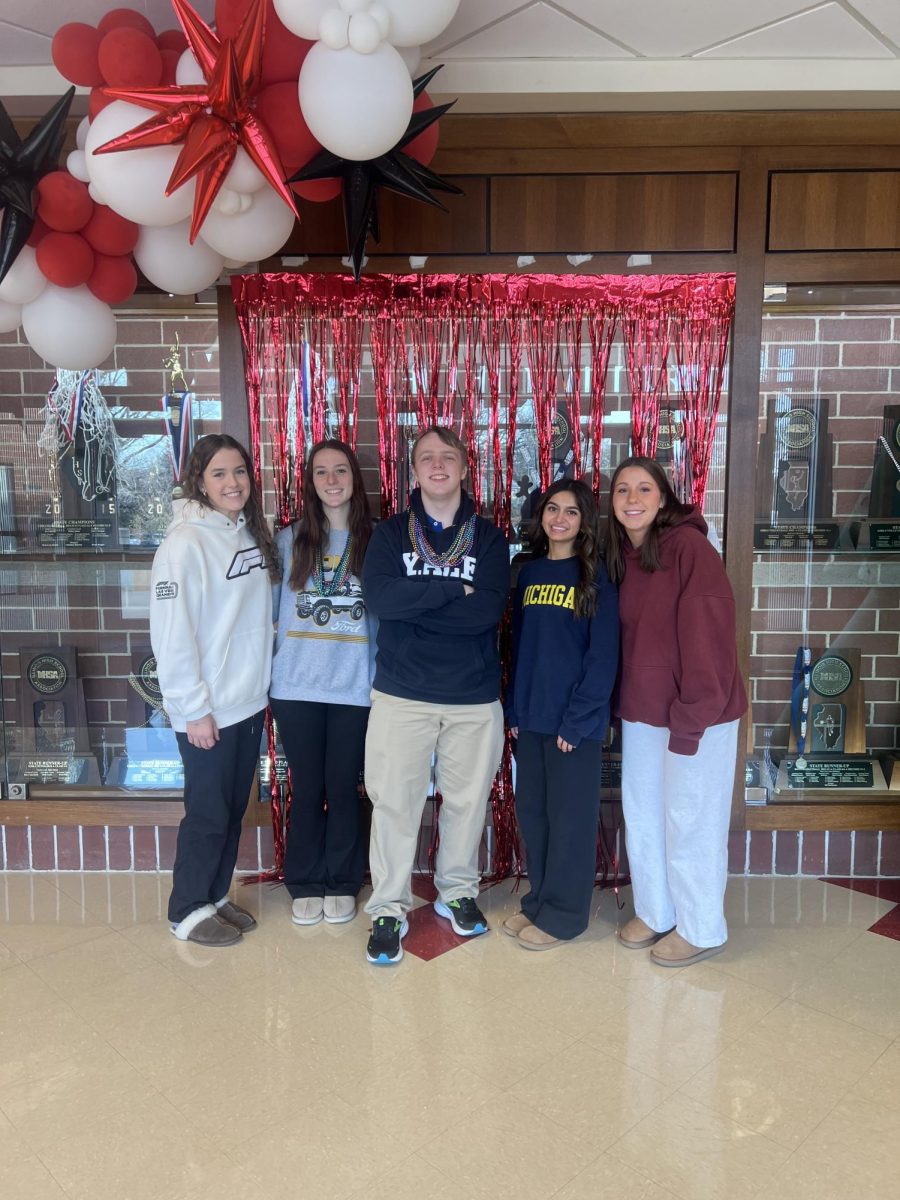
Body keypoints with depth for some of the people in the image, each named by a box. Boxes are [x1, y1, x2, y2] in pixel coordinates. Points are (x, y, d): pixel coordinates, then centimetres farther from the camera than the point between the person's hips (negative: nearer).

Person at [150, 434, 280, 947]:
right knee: (208, 813, 6)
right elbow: (172, 633, -18)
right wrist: (194, 708, -17)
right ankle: (189, 911, 26)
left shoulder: (253, 534, 7)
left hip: (250, 702, 7)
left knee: (234, 808, 17)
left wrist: (263, 681, 8)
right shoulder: (186, 542, -16)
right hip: (208, 710, -7)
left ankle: (216, 896, 35)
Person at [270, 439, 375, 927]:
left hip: (354, 688, 0)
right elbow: (271, 612, 4)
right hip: (296, 688, 1)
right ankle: (305, 884, 27)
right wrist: (269, 677, -1)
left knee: (343, 788, 9)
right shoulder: (289, 540, 3)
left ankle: (343, 883, 27)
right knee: (306, 789, 10)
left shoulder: (374, 542, 1)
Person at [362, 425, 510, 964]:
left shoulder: (489, 538, 3)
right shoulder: (391, 534, 4)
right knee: (395, 802, 3)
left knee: (467, 799, 12)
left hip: (475, 697, 1)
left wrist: (413, 602, -14)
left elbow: (489, 610, -14)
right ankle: (389, 908, 19)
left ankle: (458, 891, 33)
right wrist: (453, 589, -16)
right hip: (402, 695, -1)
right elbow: (378, 596, -15)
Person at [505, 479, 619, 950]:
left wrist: (578, 718, -15)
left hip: (575, 719, -5)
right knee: (532, 811, 13)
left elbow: (603, 656, -11)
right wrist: (515, 709, 6)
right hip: (531, 716, 6)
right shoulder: (528, 573, 10)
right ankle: (539, 900, 29)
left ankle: (563, 913, 19)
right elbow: (518, 645, 12)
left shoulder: (595, 577, -6)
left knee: (570, 816, 5)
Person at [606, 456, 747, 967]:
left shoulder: (690, 547, -16)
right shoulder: (621, 554, 6)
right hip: (641, 712, 7)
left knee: (690, 823, 5)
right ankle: (655, 913, 35)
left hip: (697, 714, -7)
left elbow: (708, 639, -19)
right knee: (642, 816, 15)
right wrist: (622, 704, 5)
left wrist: (690, 721, -18)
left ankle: (701, 930, 25)